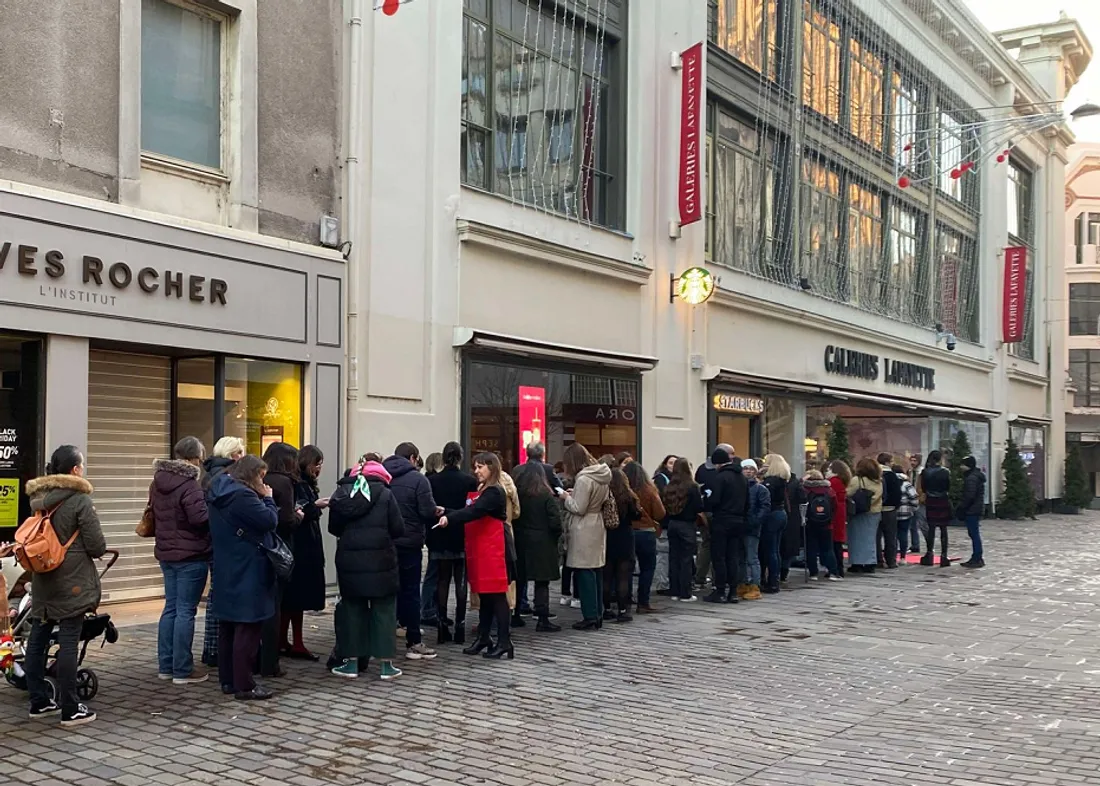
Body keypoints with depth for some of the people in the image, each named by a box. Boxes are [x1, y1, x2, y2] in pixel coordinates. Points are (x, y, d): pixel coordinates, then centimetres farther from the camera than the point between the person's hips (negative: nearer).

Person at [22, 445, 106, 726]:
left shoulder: (38, 498, 6)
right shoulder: (80, 501, -15)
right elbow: (97, 547, -15)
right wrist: (87, 550, 6)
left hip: (42, 582, 7)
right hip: (72, 583, -7)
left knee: (37, 640, 12)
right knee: (68, 644, -4)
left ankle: (39, 702, 20)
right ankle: (70, 710, 0)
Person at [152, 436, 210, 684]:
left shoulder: (158, 482, 8)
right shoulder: (189, 485, -19)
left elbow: (153, 514, 19)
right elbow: (200, 518, -25)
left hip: (166, 553, 8)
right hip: (191, 555, -8)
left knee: (171, 607, 15)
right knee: (186, 611, -3)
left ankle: (165, 665, 20)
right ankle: (182, 670, 2)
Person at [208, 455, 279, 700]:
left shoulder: (219, 492, 12)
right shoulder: (242, 495, -20)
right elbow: (269, 521, -19)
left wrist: (261, 499, 7)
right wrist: (267, 499, -5)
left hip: (227, 571, 10)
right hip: (247, 572, -10)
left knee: (228, 626, 14)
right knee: (248, 628, -5)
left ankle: (228, 680, 21)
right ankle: (244, 685, -2)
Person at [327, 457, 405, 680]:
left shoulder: (340, 493, 3)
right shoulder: (385, 494, -6)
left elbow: (333, 528, 8)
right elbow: (398, 529, -6)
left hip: (349, 561, 2)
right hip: (380, 561, -2)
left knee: (352, 609, 13)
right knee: (384, 610, 7)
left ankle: (352, 662, 15)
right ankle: (387, 664, 9)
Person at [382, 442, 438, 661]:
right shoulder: (418, 479, -9)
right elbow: (428, 512, -15)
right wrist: (436, 512, 7)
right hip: (409, 543, -5)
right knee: (411, 591, 2)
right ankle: (413, 643, 6)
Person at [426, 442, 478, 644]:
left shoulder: (432, 481, -4)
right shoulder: (470, 480, -6)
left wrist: (428, 537, 5)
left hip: (439, 539, 1)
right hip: (463, 538, -1)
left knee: (442, 581, 8)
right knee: (460, 582, 5)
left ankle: (442, 626, 6)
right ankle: (460, 625, 2)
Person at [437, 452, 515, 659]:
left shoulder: (494, 492, -12)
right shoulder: (483, 490, 17)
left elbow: (473, 511, -24)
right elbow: (471, 512, 11)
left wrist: (449, 518, -30)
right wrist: (446, 513, 1)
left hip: (492, 551, -9)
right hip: (479, 550, 9)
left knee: (497, 595, -6)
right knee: (484, 595, 13)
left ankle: (504, 642, -4)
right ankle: (483, 638, 19)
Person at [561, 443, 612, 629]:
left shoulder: (584, 479, -18)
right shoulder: (602, 476, 9)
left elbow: (578, 508, -17)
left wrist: (566, 497, 0)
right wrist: (574, 495, 11)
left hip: (584, 531, -9)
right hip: (597, 528, 9)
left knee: (584, 574, -2)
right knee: (597, 573, 12)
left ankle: (590, 617, 1)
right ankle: (597, 615, 18)